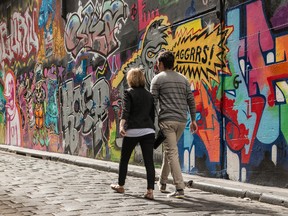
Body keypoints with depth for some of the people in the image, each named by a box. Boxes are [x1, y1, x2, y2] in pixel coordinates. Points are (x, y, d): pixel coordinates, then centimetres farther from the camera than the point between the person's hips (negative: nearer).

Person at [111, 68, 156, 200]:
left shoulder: (129, 93, -1)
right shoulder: (149, 95, 14)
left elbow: (125, 111, -17)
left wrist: (121, 125, -29)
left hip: (132, 131, -3)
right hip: (148, 130, 4)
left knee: (124, 159, 16)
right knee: (149, 161, -3)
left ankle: (120, 186, 30)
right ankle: (150, 191, -11)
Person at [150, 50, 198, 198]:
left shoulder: (158, 78, -1)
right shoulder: (183, 79, 15)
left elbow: (152, 102, -5)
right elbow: (191, 100, 11)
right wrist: (193, 119, 16)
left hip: (167, 119, -6)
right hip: (182, 120, 6)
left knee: (172, 152, -7)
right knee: (169, 149, 21)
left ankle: (180, 189, -14)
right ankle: (162, 182, 31)